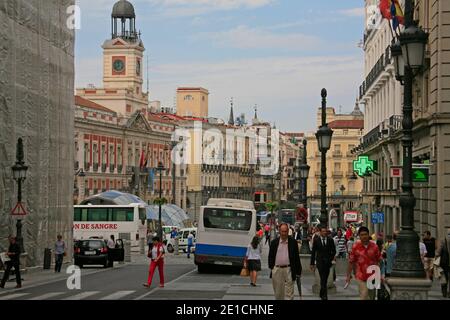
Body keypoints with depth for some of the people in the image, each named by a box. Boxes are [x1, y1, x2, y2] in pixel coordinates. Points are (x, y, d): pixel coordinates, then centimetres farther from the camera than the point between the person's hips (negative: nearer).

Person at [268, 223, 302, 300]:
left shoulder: (293, 242, 3)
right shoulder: (274, 242, 7)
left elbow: (297, 257, 4)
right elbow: (270, 256, 10)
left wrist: (298, 271, 2)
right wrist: (271, 267, 0)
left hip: (288, 270, -2)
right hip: (277, 270, 2)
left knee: (289, 294, -5)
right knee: (278, 293, 10)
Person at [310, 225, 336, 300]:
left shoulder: (330, 240, 3)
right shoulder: (316, 240, -2)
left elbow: (333, 250, 11)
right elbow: (313, 252, 2)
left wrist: (333, 256, -8)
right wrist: (312, 263, 1)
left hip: (328, 262, 3)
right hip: (320, 262, -2)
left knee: (325, 279, 11)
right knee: (323, 279, -12)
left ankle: (322, 294, 28)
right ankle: (324, 295, -12)